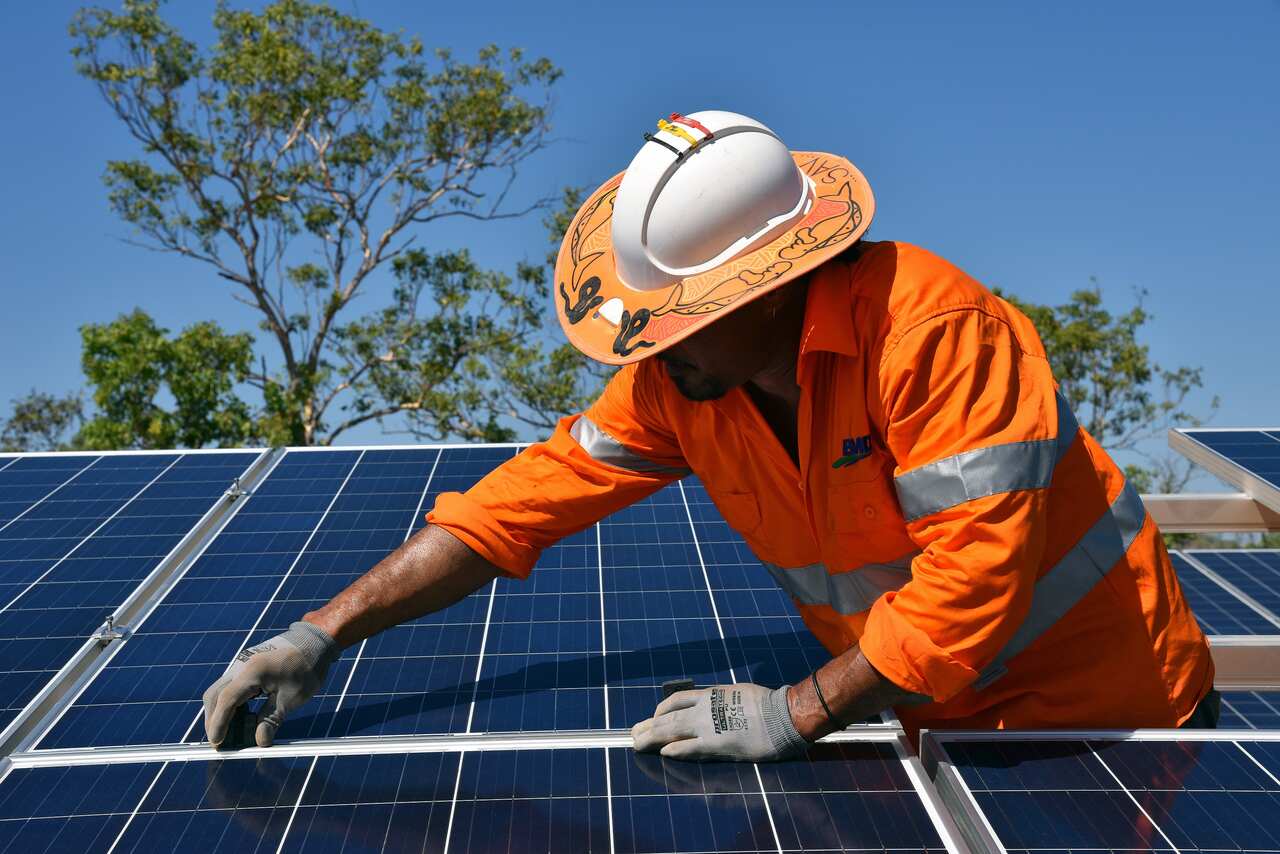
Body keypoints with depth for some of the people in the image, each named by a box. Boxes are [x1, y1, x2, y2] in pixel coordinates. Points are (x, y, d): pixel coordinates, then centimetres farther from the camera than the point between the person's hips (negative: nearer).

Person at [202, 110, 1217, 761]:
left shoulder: (927, 326, -31)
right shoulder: (674, 383, -12)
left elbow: (974, 574, -33)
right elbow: (521, 499, -11)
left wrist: (798, 714, -26)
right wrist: (325, 630, -14)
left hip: (1108, 712, -4)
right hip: (939, 717, 5)